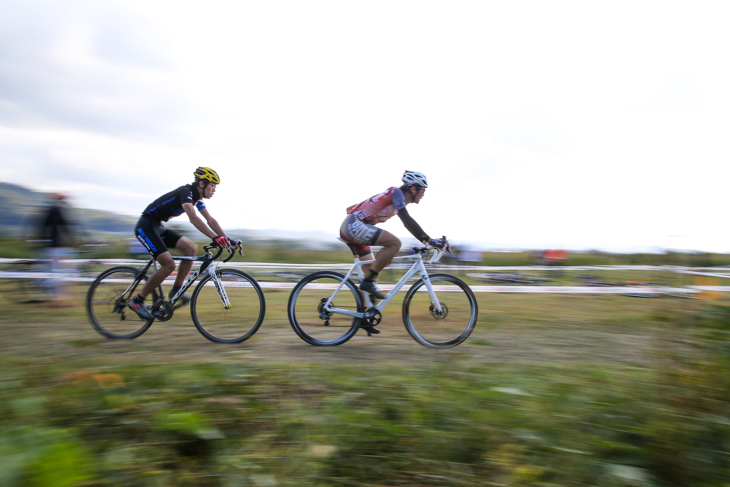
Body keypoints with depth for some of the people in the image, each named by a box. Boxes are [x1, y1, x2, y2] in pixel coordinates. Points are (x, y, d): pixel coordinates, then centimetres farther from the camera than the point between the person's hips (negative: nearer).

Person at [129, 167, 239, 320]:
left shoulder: (197, 198, 6)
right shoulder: (185, 192, -22)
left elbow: (210, 220, 3)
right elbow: (193, 218, -37)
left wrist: (228, 240, -7)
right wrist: (215, 238, -46)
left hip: (158, 227, 9)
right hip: (146, 227, -9)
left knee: (191, 248, -6)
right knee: (169, 265, -17)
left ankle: (176, 290, 1)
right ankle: (137, 301, -4)